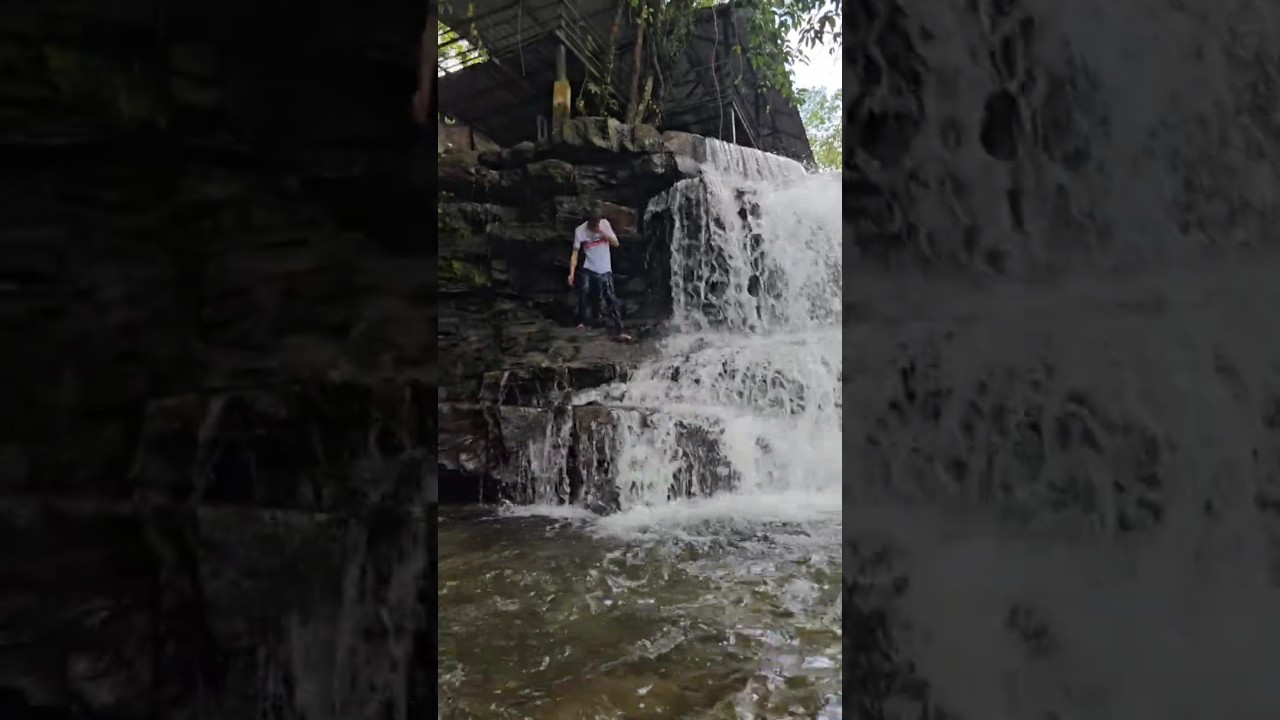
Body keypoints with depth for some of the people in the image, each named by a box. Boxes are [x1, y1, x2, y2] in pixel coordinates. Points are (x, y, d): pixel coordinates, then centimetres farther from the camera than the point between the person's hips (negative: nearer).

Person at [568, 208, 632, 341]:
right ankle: (581, 322, 19)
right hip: (588, 271, -1)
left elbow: (616, 243, -4)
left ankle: (620, 331, -6)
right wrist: (572, 273, -19)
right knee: (584, 297, -4)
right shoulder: (580, 230, -9)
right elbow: (575, 253, -9)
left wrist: (603, 233, -19)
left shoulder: (605, 224, -4)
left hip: (605, 271, 1)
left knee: (611, 300, -5)